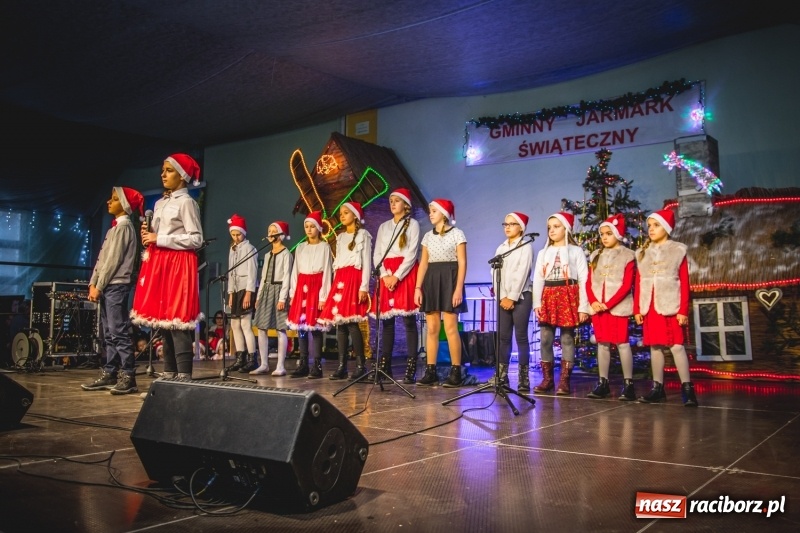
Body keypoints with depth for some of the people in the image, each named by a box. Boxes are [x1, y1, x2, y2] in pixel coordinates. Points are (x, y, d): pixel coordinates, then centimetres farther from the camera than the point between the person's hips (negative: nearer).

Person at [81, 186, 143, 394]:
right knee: (109, 334, 11)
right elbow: (102, 259, 17)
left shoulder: (123, 226, -8)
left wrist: (98, 286, -13)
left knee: (119, 332, -11)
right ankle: (109, 374, 16)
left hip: (116, 285, -10)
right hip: (107, 286, 10)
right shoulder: (115, 227, 20)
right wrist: (93, 283, 9)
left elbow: (114, 260, -14)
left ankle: (128, 377, -11)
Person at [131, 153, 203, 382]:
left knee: (176, 320, -11)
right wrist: (149, 236, 1)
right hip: (158, 264, 8)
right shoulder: (160, 203, 18)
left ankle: (184, 377, -8)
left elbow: (196, 239, -13)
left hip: (178, 265, -8)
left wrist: (159, 239, -14)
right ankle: (169, 374, 14)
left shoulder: (186, 202, -5)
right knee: (161, 317, 8)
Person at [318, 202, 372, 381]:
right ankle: (342, 366, 2)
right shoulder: (340, 237, 21)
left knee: (351, 322, -14)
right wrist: (335, 284, 12)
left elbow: (367, 262, -4)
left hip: (354, 279, -6)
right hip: (340, 280, 7)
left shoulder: (363, 234, 3)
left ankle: (361, 365, -10)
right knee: (340, 323, 0)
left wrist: (364, 286, -13)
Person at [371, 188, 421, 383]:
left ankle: (411, 369, -7)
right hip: (386, 275, 5)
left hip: (406, 274, -4)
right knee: (386, 321, 3)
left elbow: (411, 254, -5)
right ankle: (385, 366, 8)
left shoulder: (412, 224, 4)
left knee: (409, 321, -7)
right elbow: (376, 254, 10)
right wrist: (385, 275, -6)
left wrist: (397, 276, -14)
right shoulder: (384, 227, 17)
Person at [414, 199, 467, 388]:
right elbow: (423, 263, 13)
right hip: (431, 281, 5)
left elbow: (462, 263, -5)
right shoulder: (428, 236, 15)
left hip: (449, 280, -5)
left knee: (450, 328, -8)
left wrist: (459, 288, -15)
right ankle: (430, 371, 8)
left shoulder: (457, 234, 0)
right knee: (431, 328, 4)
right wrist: (418, 288, 4)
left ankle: (456, 372, -1)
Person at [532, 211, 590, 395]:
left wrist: (583, 307, -9)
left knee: (567, 339, -1)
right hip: (548, 297, 4)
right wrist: (537, 303, 1)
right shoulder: (543, 253, 15)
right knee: (545, 339, 2)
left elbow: (583, 279, -3)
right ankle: (547, 379, 9)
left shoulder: (576, 251, 2)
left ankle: (564, 381, 2)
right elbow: (538, 279, 11)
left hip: (568, 297, -4)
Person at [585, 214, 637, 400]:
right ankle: (603, 383, 12)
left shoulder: (627, 256, -1)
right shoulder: (596, 255, 14)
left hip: (617, 307, -5)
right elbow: (589, 283, 10)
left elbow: (626, 285, -9)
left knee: (622, 343, -4)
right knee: (602, 344, 7)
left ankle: (628, 384, 0)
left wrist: (608, 304, -16)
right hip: (597, 307, 5)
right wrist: (593, 301, -8)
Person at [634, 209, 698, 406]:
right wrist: (637, 309, 5)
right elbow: (638, 283, 10)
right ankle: (658, 387, 12)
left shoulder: (678, 251, 1)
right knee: (655, 346, 7)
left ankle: (687, 388, -4)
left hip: (671, 307, -4)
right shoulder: (643, 252, 12)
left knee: (676, 345, -7)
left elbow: (684, 283, -3)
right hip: (649, 307, 4)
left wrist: (683, 310, -9)